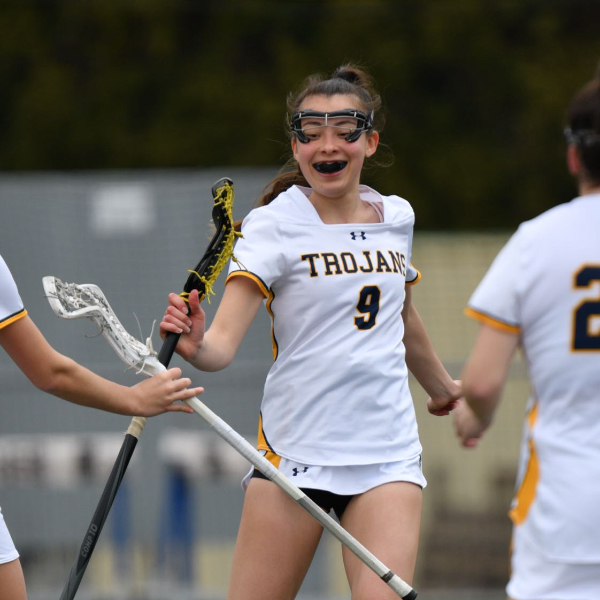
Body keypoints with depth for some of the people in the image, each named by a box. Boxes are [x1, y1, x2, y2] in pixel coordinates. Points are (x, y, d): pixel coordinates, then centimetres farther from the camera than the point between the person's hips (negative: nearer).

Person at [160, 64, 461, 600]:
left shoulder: (395, 218, 8)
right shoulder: (274, 224, -6)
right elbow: (224, 343, -17)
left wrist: (441, 387, 44)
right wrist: (195, 346, -40)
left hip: (388, 457, 3)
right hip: (295, 450, -3)